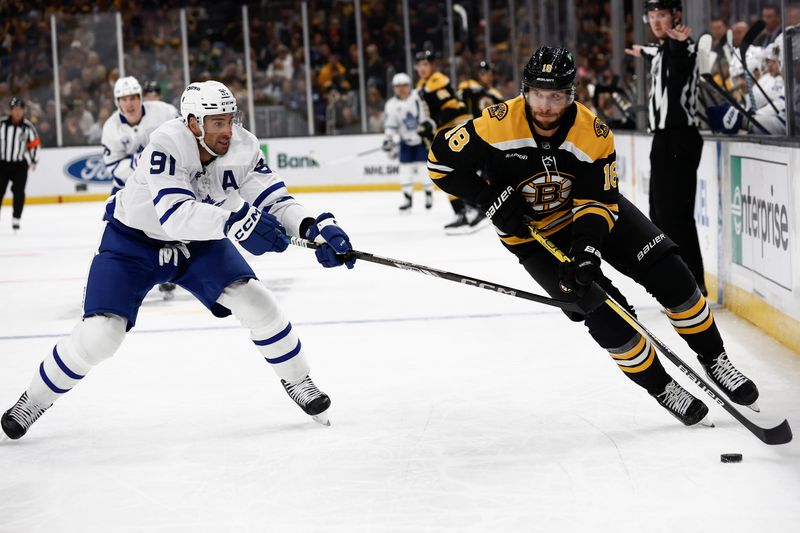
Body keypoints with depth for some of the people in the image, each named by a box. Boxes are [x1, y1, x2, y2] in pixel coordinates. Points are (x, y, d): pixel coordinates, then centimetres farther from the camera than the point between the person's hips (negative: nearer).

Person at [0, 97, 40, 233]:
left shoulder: (28, 126, -4)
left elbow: (35, 144, 6)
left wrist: (33, 161, 4)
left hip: (20, 165, 0)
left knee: (19, 192, -6)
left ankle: (15, 220, 3)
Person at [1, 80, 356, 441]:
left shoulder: (243, 147, -18)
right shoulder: (167, 144, -34)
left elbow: (273, 201, -18)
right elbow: (175, 214, -44)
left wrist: (316, 227, -36)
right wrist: (236, 222, -57)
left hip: (199, 241, 4)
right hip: (134, 239, -4)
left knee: (253, 301, -13)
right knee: (100, 334, -14)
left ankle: (298, 383, 9)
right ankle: (35, 399, 9)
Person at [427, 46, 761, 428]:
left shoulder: (593, 134, -21)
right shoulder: (498, 126, -26)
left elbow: (599, 202, -18)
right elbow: (440, 159, -15)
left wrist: (587, 249, -34)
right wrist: (490, 198, -23)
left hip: (589, 211, 2)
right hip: (534, 233, -2)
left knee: (668, 272, -11)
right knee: (604, 312, -16)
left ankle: (714, 360, 7)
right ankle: (662, 388, 4)